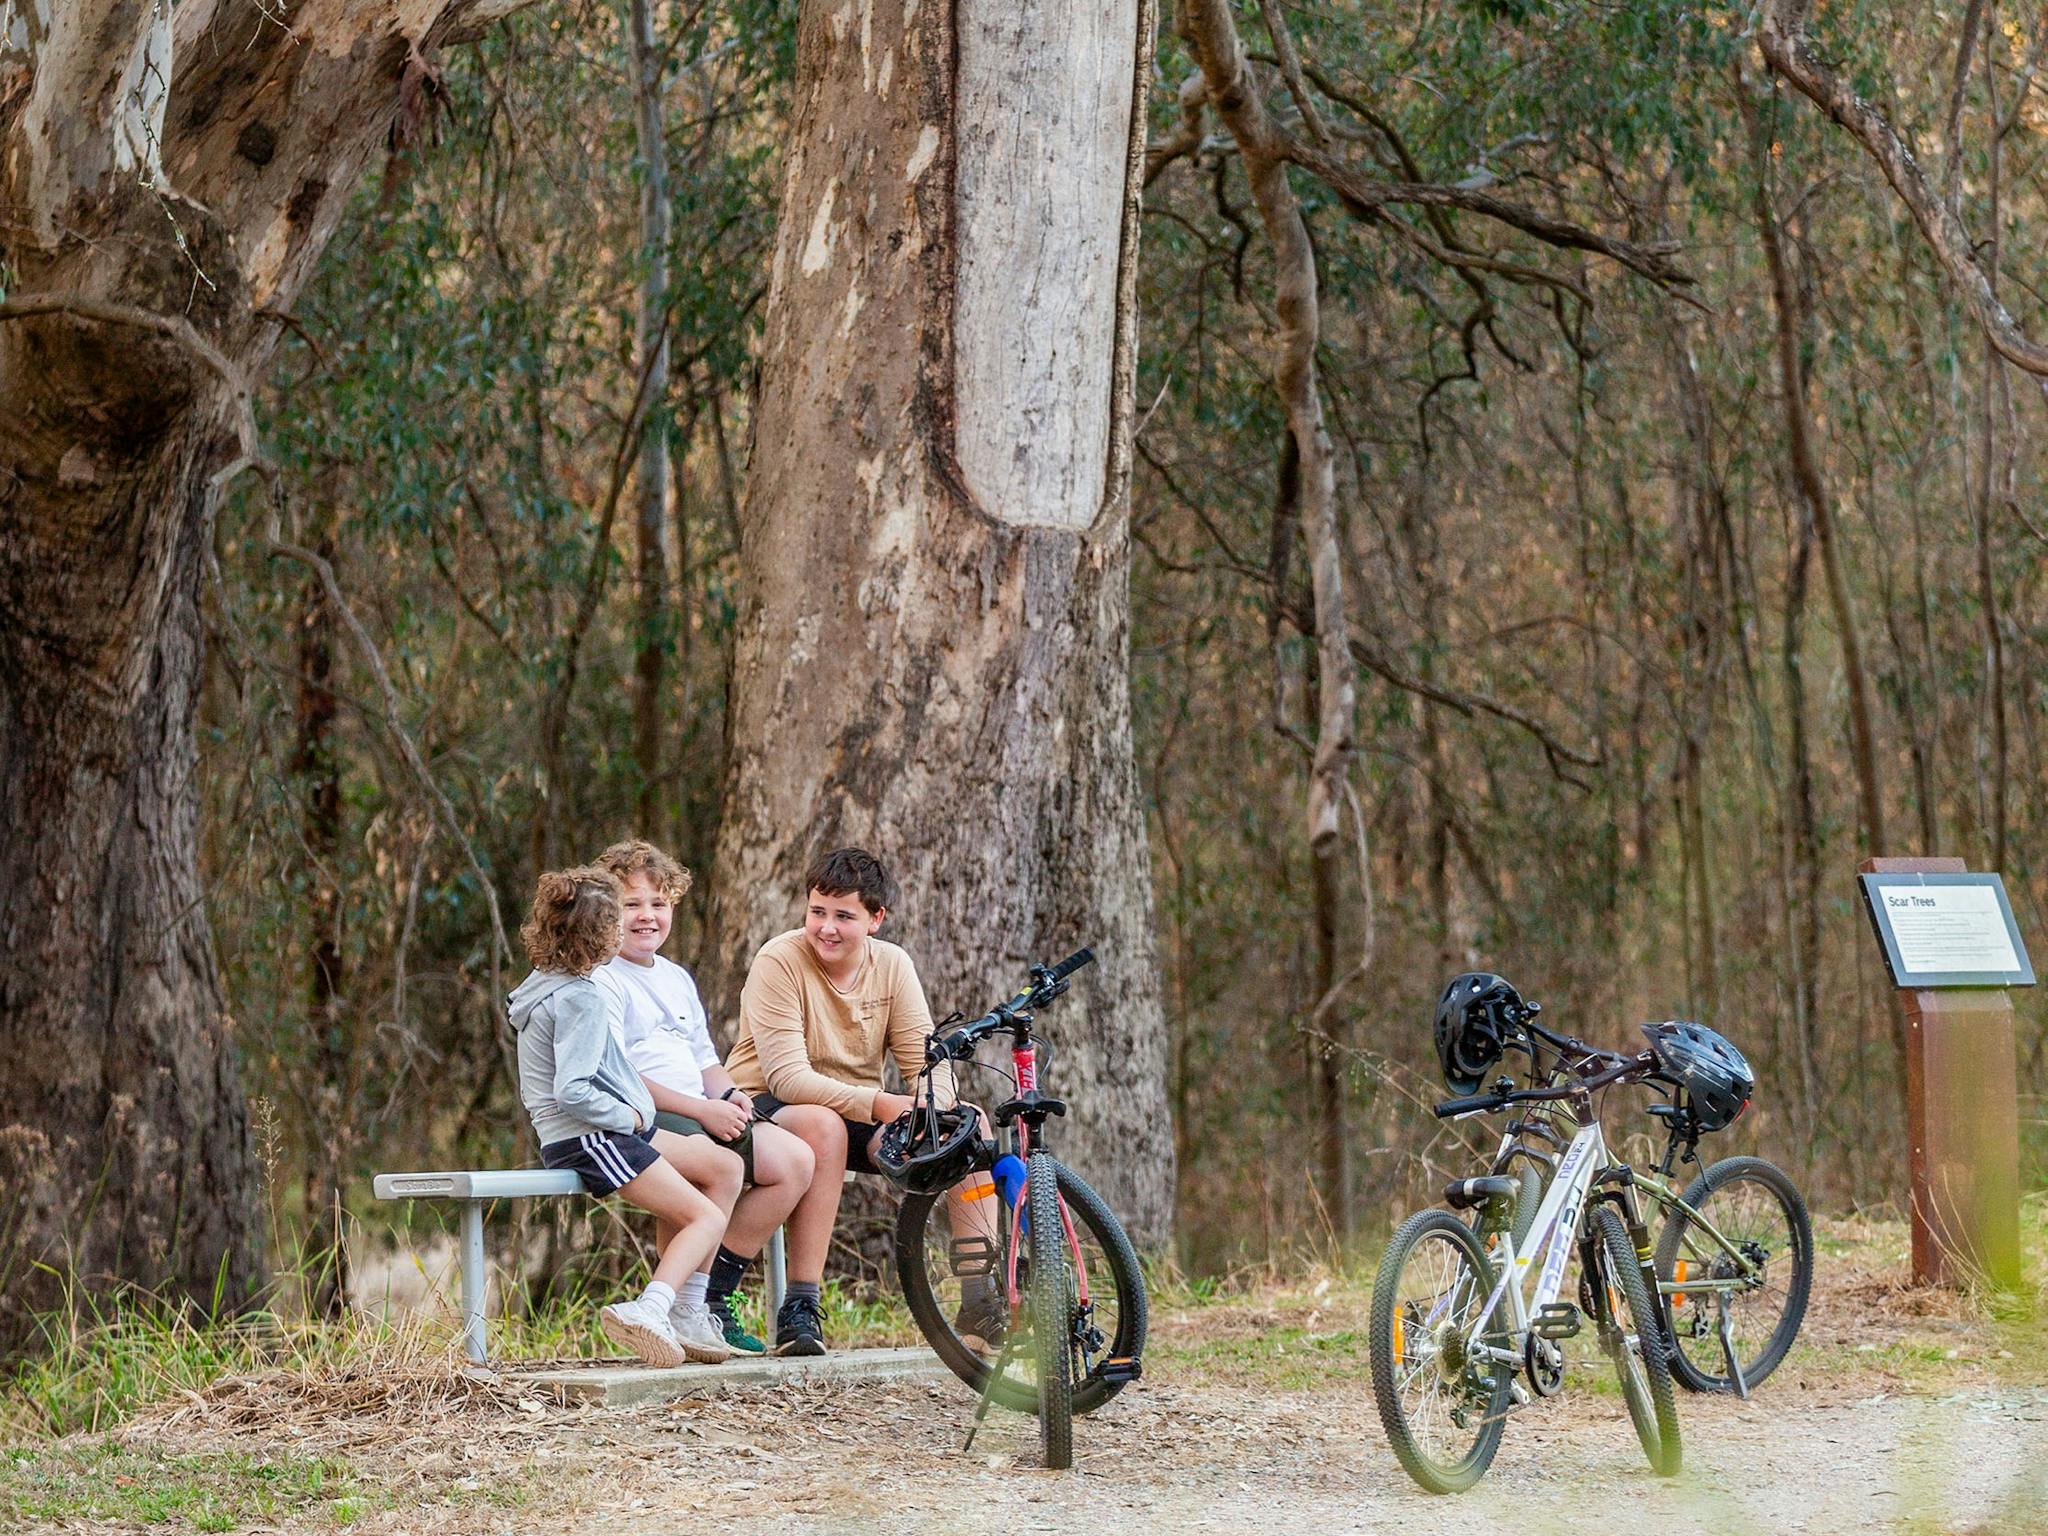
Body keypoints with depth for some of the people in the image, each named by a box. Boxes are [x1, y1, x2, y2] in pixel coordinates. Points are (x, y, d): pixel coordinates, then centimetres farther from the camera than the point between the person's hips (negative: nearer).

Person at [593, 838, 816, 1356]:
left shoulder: (677, 979, 25)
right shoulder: (601, 981, -5)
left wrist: (728, 1096, 3)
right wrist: (699, 1109, -19)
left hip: (704, 1115, 9)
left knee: (795, 1160, -9)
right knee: (721, 1164, -36)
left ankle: (715, 1293, -2)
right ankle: (684, 1308, -24)